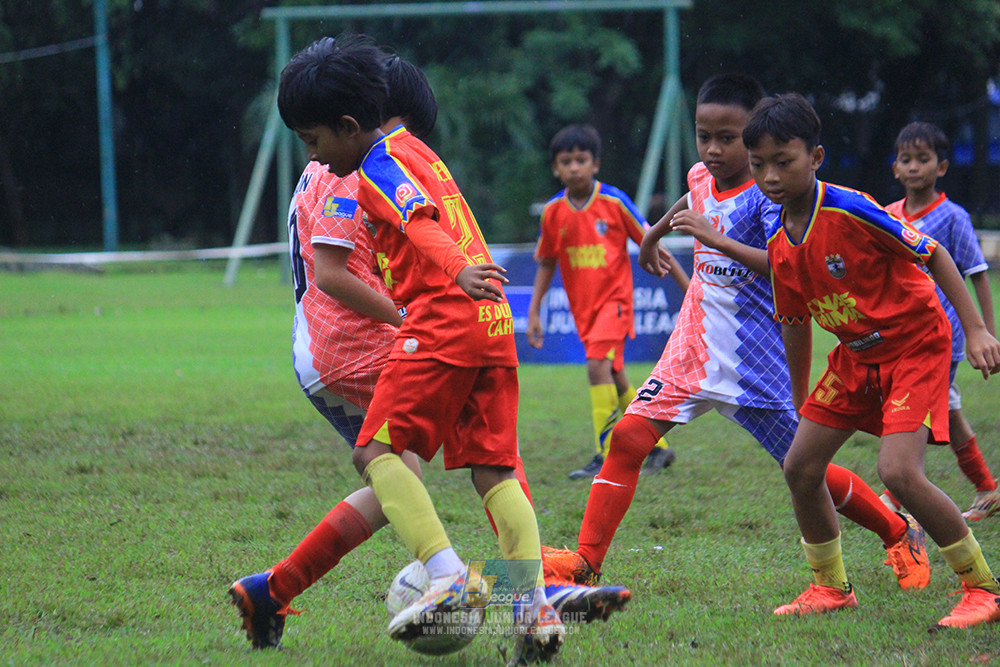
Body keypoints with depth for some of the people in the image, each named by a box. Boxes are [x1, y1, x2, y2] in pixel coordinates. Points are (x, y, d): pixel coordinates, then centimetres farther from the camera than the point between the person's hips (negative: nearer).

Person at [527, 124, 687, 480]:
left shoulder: (614, 202, -10)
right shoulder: (553, 212, 0)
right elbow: (546, 263, 13)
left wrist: (690, 288, -1)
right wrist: (534, 311, 9)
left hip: (614, 297, -5)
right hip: (582, 305, 5)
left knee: (598, 366, -22)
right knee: (615, 379, 10)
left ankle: (606, 456, -20)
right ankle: (659, 447, 26)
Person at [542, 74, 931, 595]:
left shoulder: (767, 195, -17)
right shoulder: (701, 178, 5)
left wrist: (717, 239, -38)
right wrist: (655, 234, 46)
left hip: (753, 358, -6)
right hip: (693, 349, 6)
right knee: (628, 437, -9)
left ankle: (900, 535, 24)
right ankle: (585, 562, -6)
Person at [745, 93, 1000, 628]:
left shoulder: (848, 210, -24)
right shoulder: (780, 246, 0)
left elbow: (932, 254, -17)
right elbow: (796, 324, 14)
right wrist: (800, 403, 21)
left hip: (915, 344, -8)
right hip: (856, 356, 8)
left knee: (898, 471, -23)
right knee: (800, 466, 4)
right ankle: (831, 588, 24)